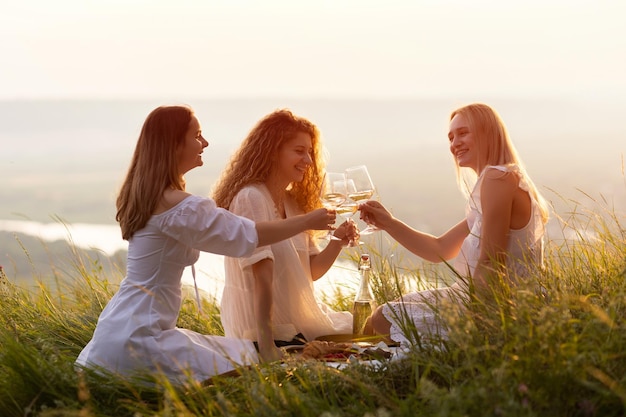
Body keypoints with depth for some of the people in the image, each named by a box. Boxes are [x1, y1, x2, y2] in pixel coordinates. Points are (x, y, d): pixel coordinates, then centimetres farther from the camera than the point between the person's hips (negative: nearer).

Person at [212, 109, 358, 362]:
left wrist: (337, 242, -8)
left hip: (298, 326, 9)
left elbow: (311, 272, 11)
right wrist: (266, 345, -27)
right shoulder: (250, 198, -15)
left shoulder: (292, 203, 12)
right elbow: (262, 274, -23)